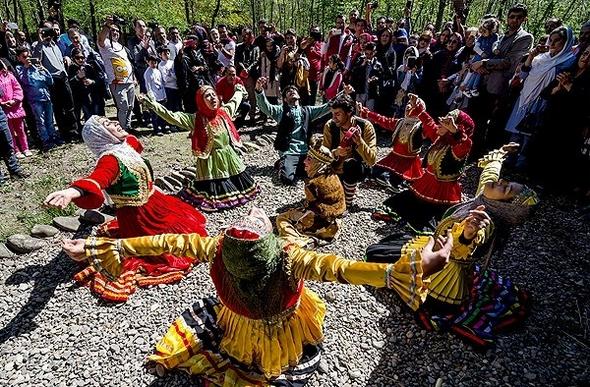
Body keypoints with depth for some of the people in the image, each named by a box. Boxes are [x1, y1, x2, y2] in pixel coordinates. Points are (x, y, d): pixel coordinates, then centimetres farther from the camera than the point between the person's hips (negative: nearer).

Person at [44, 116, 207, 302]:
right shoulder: (110, 158, -27)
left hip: (152, 206, 9)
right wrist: (73, 191, -69)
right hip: (139, 218, -9)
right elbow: (98, 178, -49)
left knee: (186, 217, 27)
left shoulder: (125, 146, -1)